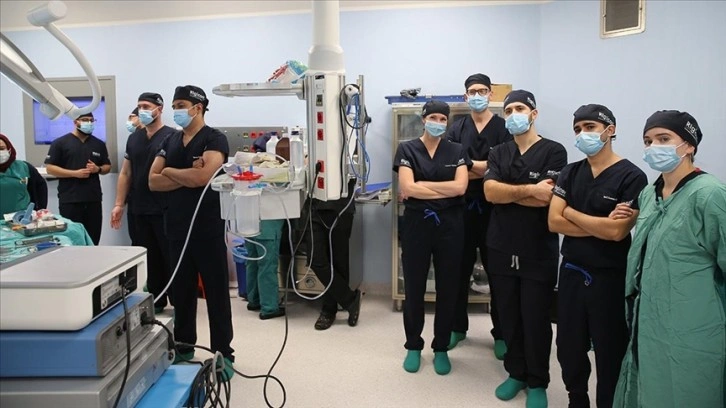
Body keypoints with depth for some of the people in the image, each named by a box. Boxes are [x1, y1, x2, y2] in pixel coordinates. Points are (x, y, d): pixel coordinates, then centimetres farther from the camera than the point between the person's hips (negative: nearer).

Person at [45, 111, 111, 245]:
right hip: (69, 201, -3)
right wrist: (75, 173, -14)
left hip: (94, 199, 4)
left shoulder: (99, 144, 12)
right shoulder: (60, 143, 0)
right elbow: (50, 168, -4)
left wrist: (98, 169, -5)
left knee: (93, 240, 6)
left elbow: (107, 167, 18)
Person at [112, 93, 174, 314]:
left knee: (170, 257, 2)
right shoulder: (133, 138, 12)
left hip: (164, 210, -6)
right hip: (137, 210, 6)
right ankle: (155, 301, 25)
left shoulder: (172, 137, -7)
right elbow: (125, 173, 14)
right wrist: (119, 204, 10)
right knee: (147, 257, 12)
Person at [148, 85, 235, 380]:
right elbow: (153, 182, 4)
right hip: (176, 226, 6)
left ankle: (223, 354, 11)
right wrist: (187, 178, -11)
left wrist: (170, 171, -5)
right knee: (181, 289, 14)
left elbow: (203, 176, -22)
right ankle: (183, 347, 29)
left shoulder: (214, 139, -6)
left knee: (216, 290, 2)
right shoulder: (170, 141, 12)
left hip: (208, 227, -6)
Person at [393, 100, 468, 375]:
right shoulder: (407, 149, 0)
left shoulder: (457, 151, 5)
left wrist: (421, 186, -11)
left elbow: (461, 187, -10)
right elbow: (407, 188, -14)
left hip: (450, 226, 2)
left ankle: (441, 348, 25)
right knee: (414, 289, 7)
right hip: (417, 225, -1)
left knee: (447, 289, 8)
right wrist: (446, 190, -9)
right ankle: (413, 346, 26)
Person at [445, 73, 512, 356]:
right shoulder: (456, 129, 8)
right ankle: (457, 327, 25)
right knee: (460, 269, 10)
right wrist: (485, 167, -14)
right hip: (462, 207, 3)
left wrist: (466, 164, -11)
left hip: (493, 208, -2)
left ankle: (501, 333, 19)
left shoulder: (504, 128, 0)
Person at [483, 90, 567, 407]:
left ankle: (537, 382, 24)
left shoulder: (553, 152, -6)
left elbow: (545, 199, -18)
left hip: (538, 253, -4)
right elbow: (489, 192, -8)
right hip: (502, 250, 4)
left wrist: (505, 192, -9)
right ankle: (516, 373, 32)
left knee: (536, 320, 6)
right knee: (509, 317, 14)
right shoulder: (498, 153, 8)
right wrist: (528, 189, -16)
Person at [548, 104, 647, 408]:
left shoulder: (631, 177, -11)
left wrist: (571, 213, -10)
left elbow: (617, 231, -21)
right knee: (569, 349, 17)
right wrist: (601, 225, -14)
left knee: (610, 354, 11)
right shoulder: (570, 173, 5)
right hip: (571, 273, 5)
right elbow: (554, 222, -5)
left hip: (610, 278, -5)